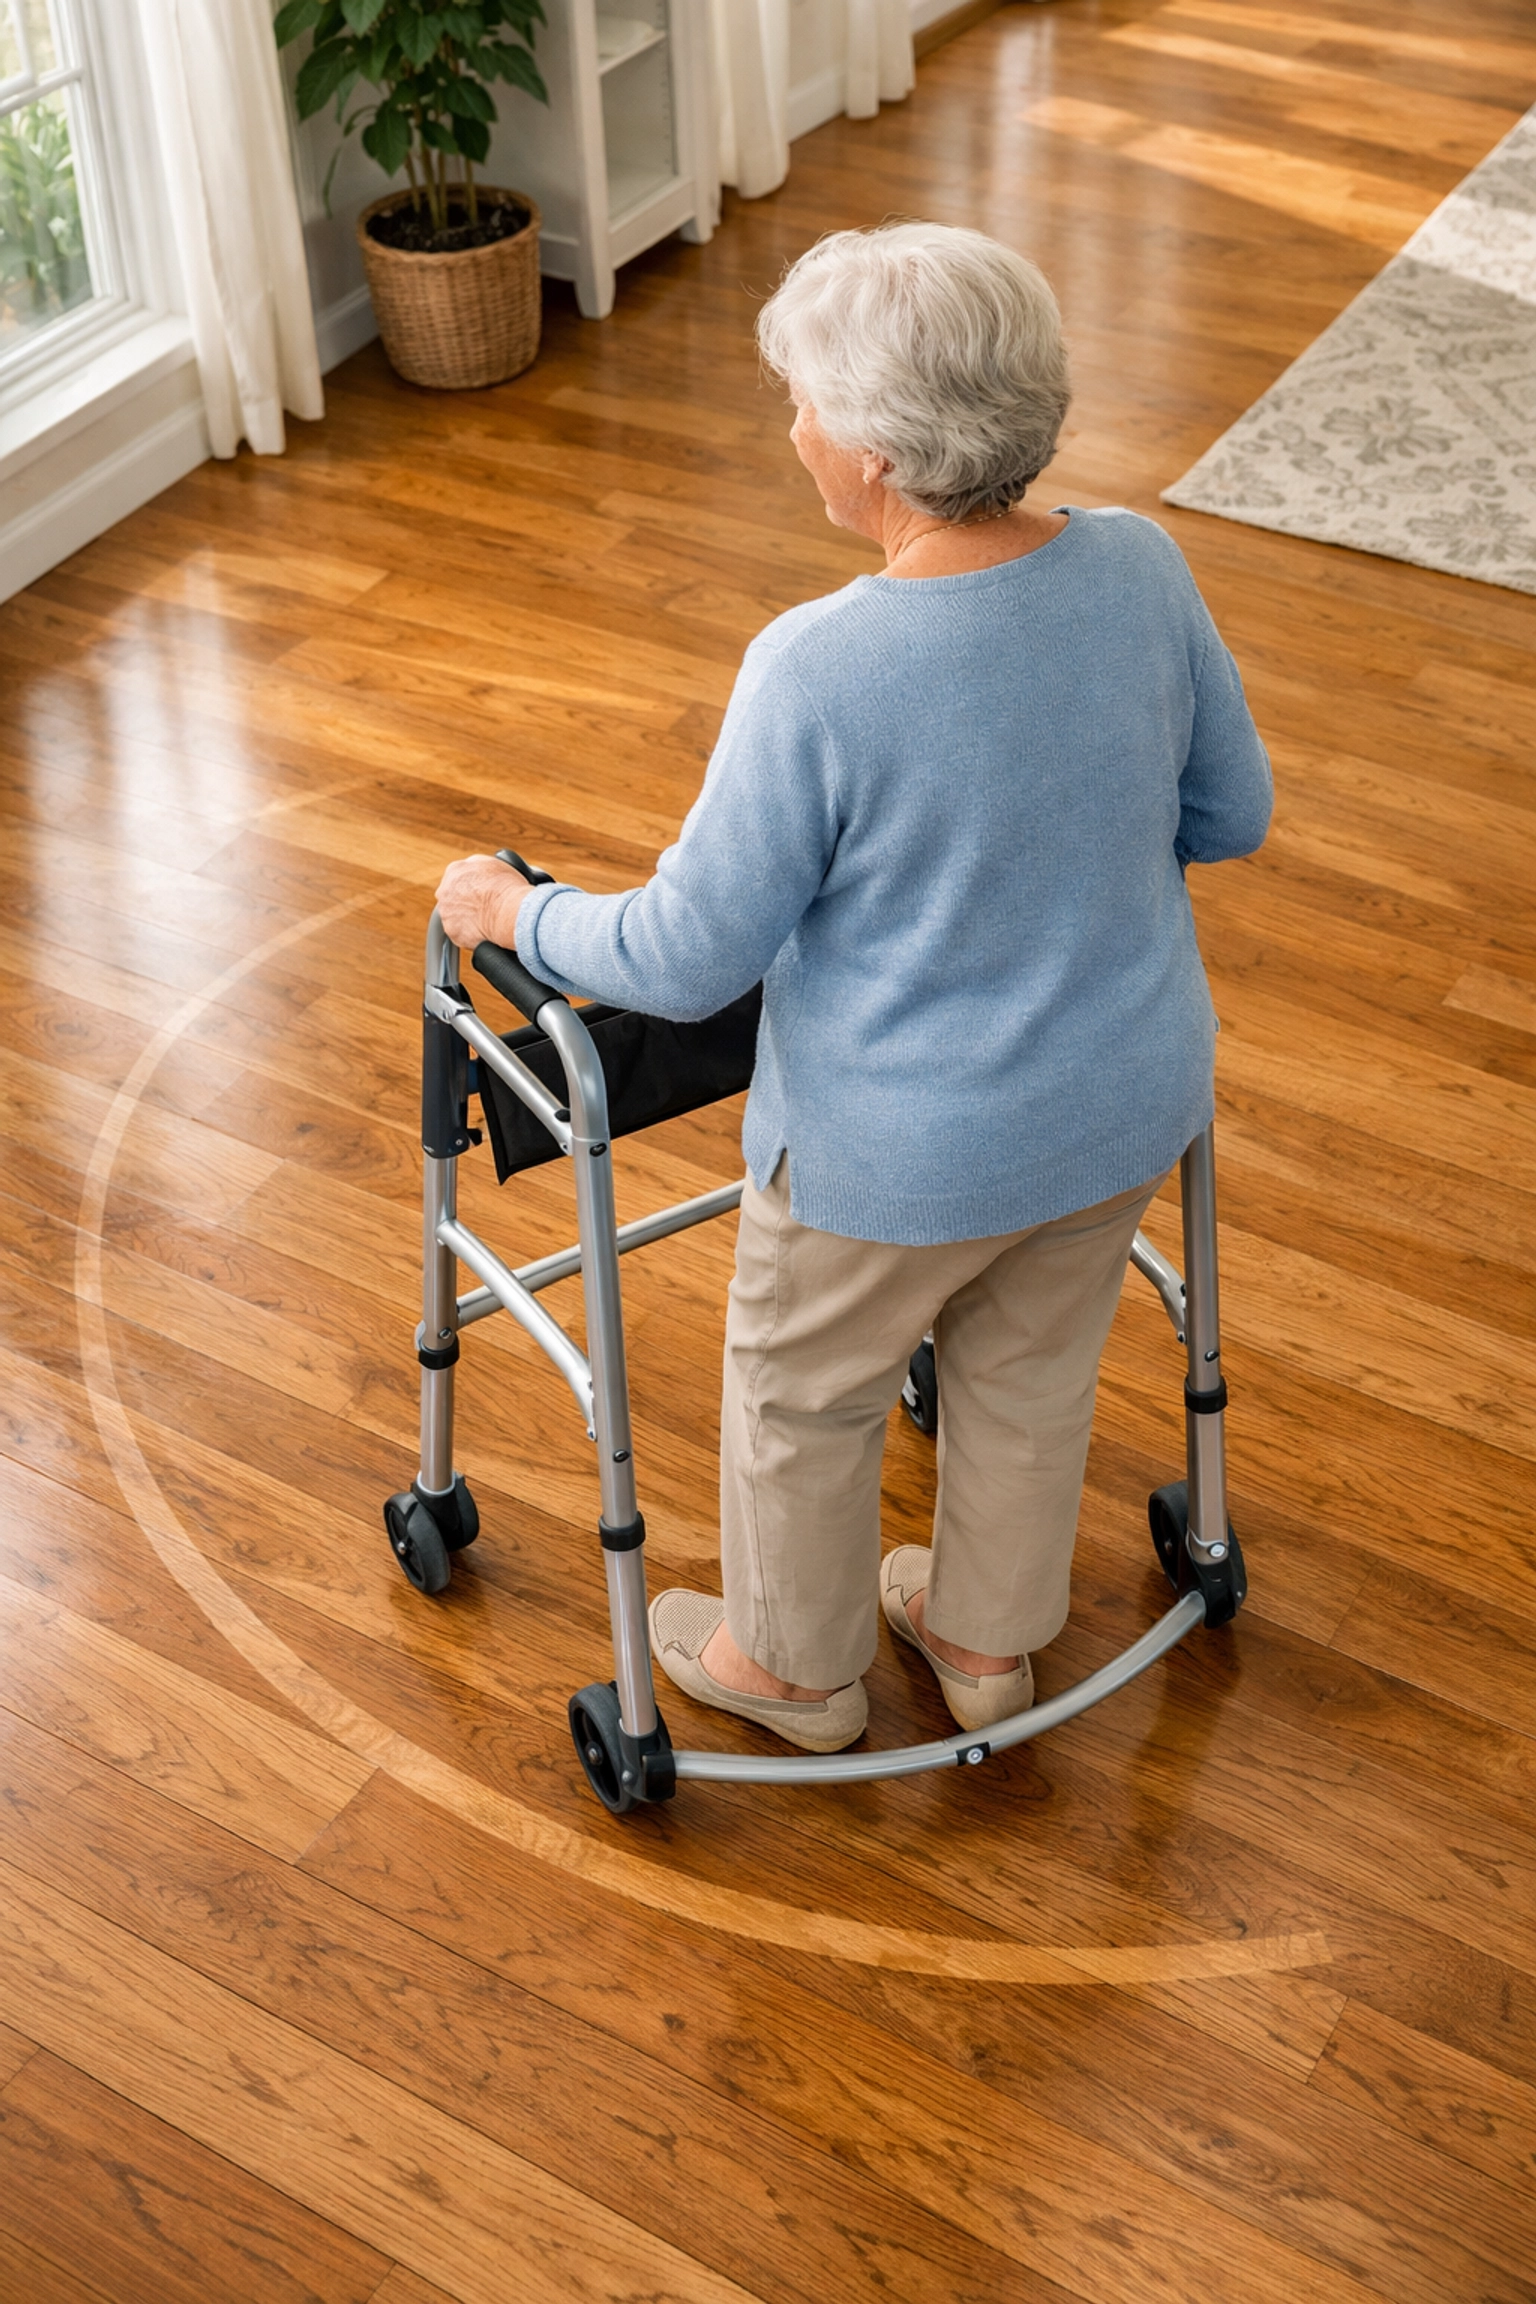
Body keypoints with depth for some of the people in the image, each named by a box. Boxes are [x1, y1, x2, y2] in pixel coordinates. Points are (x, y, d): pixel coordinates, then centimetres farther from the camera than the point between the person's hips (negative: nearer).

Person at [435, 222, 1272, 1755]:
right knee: (1032, 1375, 29)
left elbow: (689, 958, -20)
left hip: (903, 1154, -5)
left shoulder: (819, 673, -30)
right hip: (1130, 1105, 6)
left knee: (802, 1397, 23)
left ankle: (794, 1665, 47)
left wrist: (513, 912, -3)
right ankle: (989, 1637, 53)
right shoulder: (1142, 570, -14)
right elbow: (1230, 817, 1)